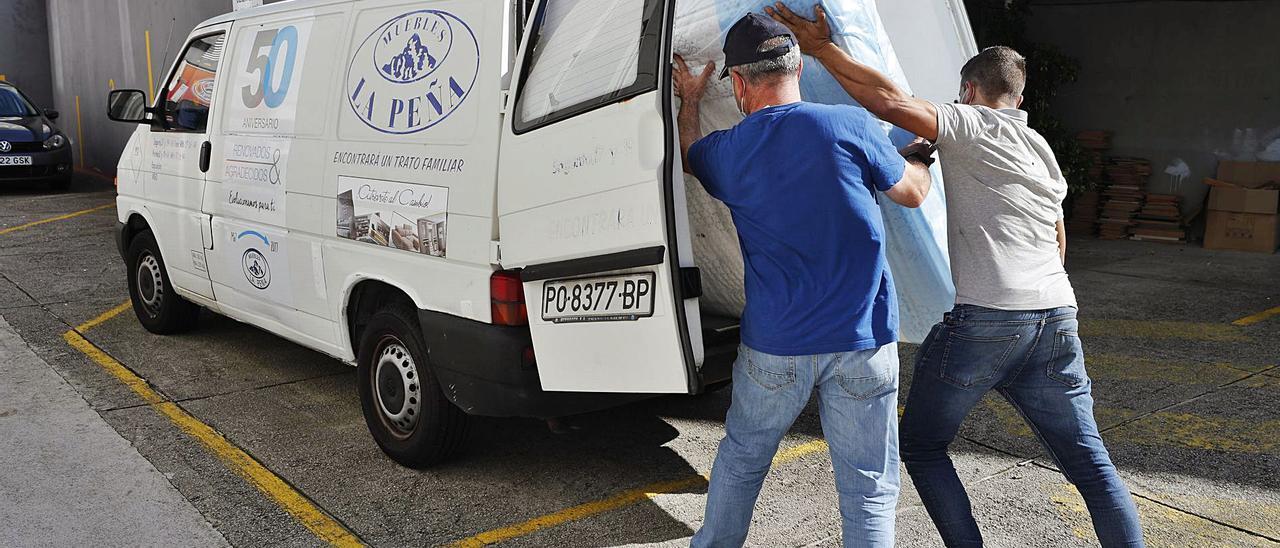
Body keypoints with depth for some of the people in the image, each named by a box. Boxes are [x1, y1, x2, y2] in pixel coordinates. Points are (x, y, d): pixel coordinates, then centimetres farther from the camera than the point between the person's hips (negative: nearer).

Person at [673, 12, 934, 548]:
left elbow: (690, 153, 24)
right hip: (863, 343, -2)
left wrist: (689, 100, 42)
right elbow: (912, 192, 7)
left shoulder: (725, 151, -1)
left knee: (740, 457, 23)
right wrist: (921, 155, 29)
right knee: (870, 489, 8)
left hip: (774, 347, 2)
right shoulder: (851, 126, -9)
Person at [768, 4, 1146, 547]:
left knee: (921, 446, 11)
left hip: (982, 319, -7)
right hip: (1055, 318, 7)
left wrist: (820, 47, -6)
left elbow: (889, 100, -15)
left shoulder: (971, 126, 0)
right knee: (1090, 460, 14)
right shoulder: (1043, 152, 24)